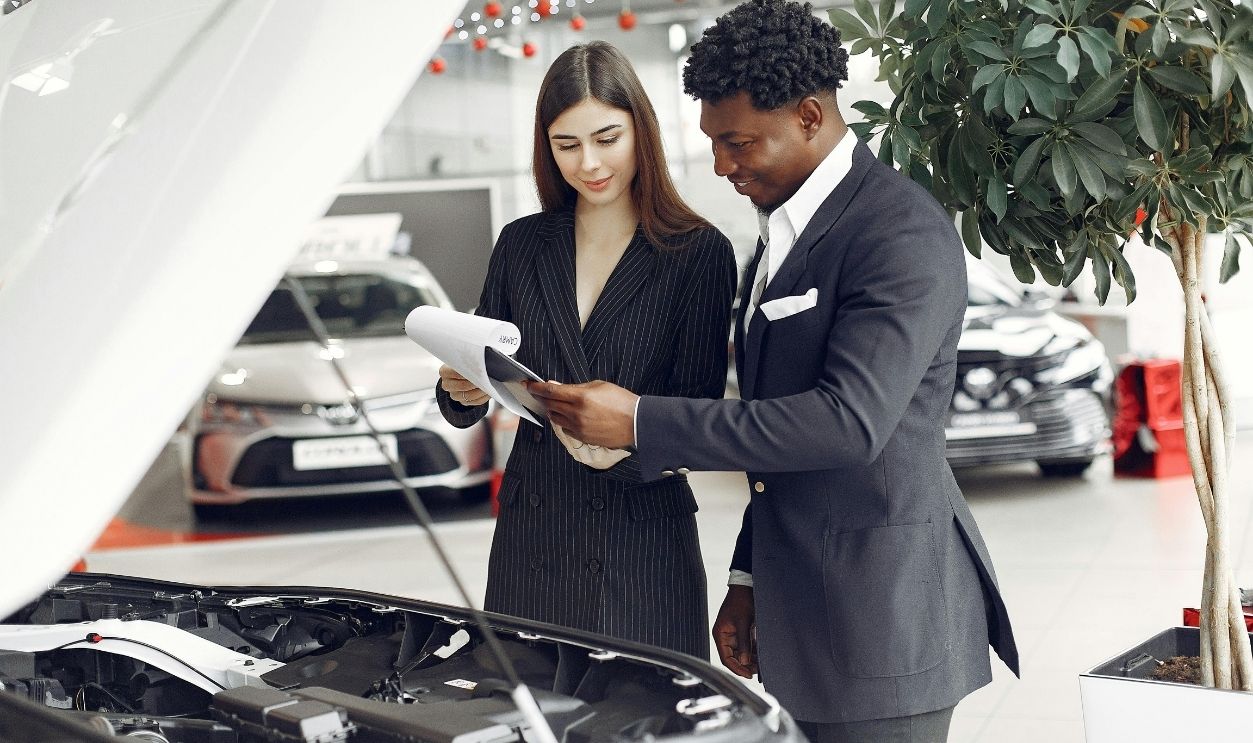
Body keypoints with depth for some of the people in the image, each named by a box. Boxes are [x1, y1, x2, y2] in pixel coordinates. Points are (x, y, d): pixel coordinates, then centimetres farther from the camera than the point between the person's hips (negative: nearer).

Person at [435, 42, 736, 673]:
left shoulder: (700, 253, -3)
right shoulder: (521, 244, 8)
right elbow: (463, 408, 10)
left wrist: (629, 444, -26)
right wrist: (461, 391, -13)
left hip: (643, 545, -3)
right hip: (532, 535, 3)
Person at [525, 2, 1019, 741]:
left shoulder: (903, 232, -16)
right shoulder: (787, 229, 13)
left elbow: (848, 420, -26)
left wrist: (642, 423, -24)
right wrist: (749, 580, 18)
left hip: (880, 616, -8)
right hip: (798, 610, 9)